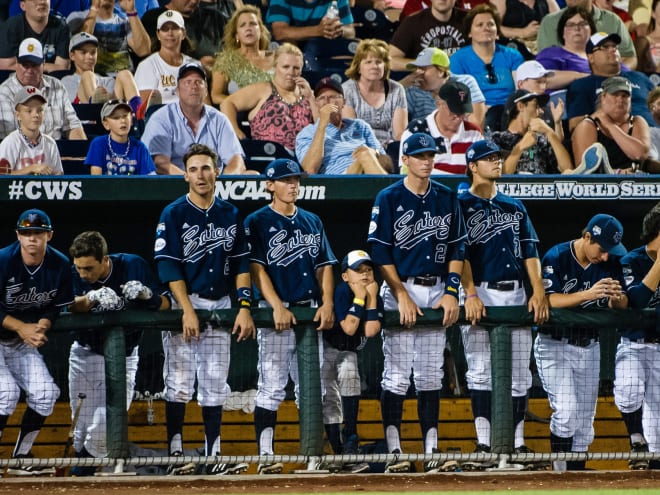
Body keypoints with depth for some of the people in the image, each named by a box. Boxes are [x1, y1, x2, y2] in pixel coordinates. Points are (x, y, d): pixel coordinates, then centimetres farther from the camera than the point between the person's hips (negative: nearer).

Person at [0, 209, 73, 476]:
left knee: (45, 393, -3)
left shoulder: (60, 265, -8)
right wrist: (22, 327, -27)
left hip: (22, 343, 6)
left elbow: (56, 306, 1)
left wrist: (41, 326, -19)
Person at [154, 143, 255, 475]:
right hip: (183, 304, -4)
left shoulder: (231, 215, 9)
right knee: (179, 382, -7)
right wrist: (188, 311, -16)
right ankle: (175, 456, -5)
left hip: (221, 306, 4)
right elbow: (169, 266, -8)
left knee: (215, 384, 5)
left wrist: (244, 307, -2)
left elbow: (241, 264, 9)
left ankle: (213, 457, 7)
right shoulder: (174, 214, -3)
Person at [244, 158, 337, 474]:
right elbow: (256, 267, -8)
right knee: (271, 386, -8)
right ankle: (265, 457, -9)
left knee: (312, 386, 5)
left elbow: (324, 265, 15)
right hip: (277, 312, -5)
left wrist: (327, 303, -1)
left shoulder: (312, 222, 16)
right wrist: (277, 306, -19)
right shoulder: (258, 222, -1)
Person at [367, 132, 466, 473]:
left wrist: (451, 291, -1)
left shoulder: (447, 198, 9)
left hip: (437, 290, 4)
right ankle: (394, 453, -7)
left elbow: (457, 248, 10)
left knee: (431, 375, 6)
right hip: (400, 289, -4)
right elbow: (380, 252, -6)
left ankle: (431, 452, 8)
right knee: (397, 375, -7)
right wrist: (402, 296, -13)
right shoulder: (389, 199, -3)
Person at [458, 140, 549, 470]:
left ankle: (517, 442, 6)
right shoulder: (460, 205, 4)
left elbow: (530, 252, 13)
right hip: (480, 293, -5)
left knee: (520, 374, 2)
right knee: (481, 371, -8)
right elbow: (460, 253, -6)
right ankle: (484, 444, -9)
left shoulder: (515, 207, 19)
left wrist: (538, 291, -1)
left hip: (516, 294, 5)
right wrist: (470, 294, -17)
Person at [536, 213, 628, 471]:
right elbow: (548, 300, -24)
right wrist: (588, 294, -36)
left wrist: (617, 297, -25)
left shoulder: (610, 262, 0)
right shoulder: (556, 258, -15)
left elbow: (622, 305, -1)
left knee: (584, 421, 8)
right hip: (555, 345, -6)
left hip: (589, 348, 6)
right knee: (566, 411, -18)